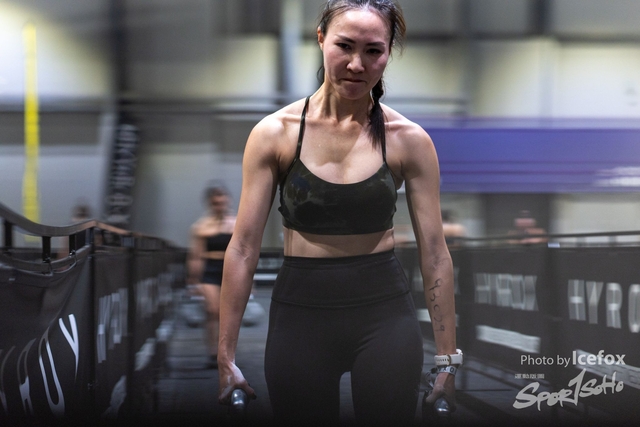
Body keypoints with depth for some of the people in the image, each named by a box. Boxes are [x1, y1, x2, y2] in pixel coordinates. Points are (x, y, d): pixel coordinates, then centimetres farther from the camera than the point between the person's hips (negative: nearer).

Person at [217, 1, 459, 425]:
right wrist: (226, 355, -4)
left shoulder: (408, 139, -4)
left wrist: (448, 357, -2)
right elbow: (243, 248, -4)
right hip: (301, 312, 0)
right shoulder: (275, 133, -5)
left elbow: (435, 254, -2)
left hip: (385, 312, 0)